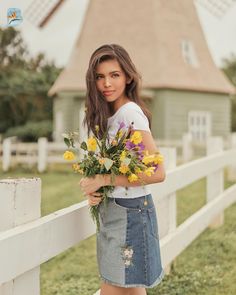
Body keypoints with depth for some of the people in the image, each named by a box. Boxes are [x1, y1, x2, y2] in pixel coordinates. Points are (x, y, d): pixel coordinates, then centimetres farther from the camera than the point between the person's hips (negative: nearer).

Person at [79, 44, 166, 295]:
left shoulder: (131, 112, -15)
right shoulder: (107, 115, 11)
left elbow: (157, 173, -21)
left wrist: (105, 180, -19)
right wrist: (93, 190, -5)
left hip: (129, 211, -8)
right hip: (112, 211, 8)